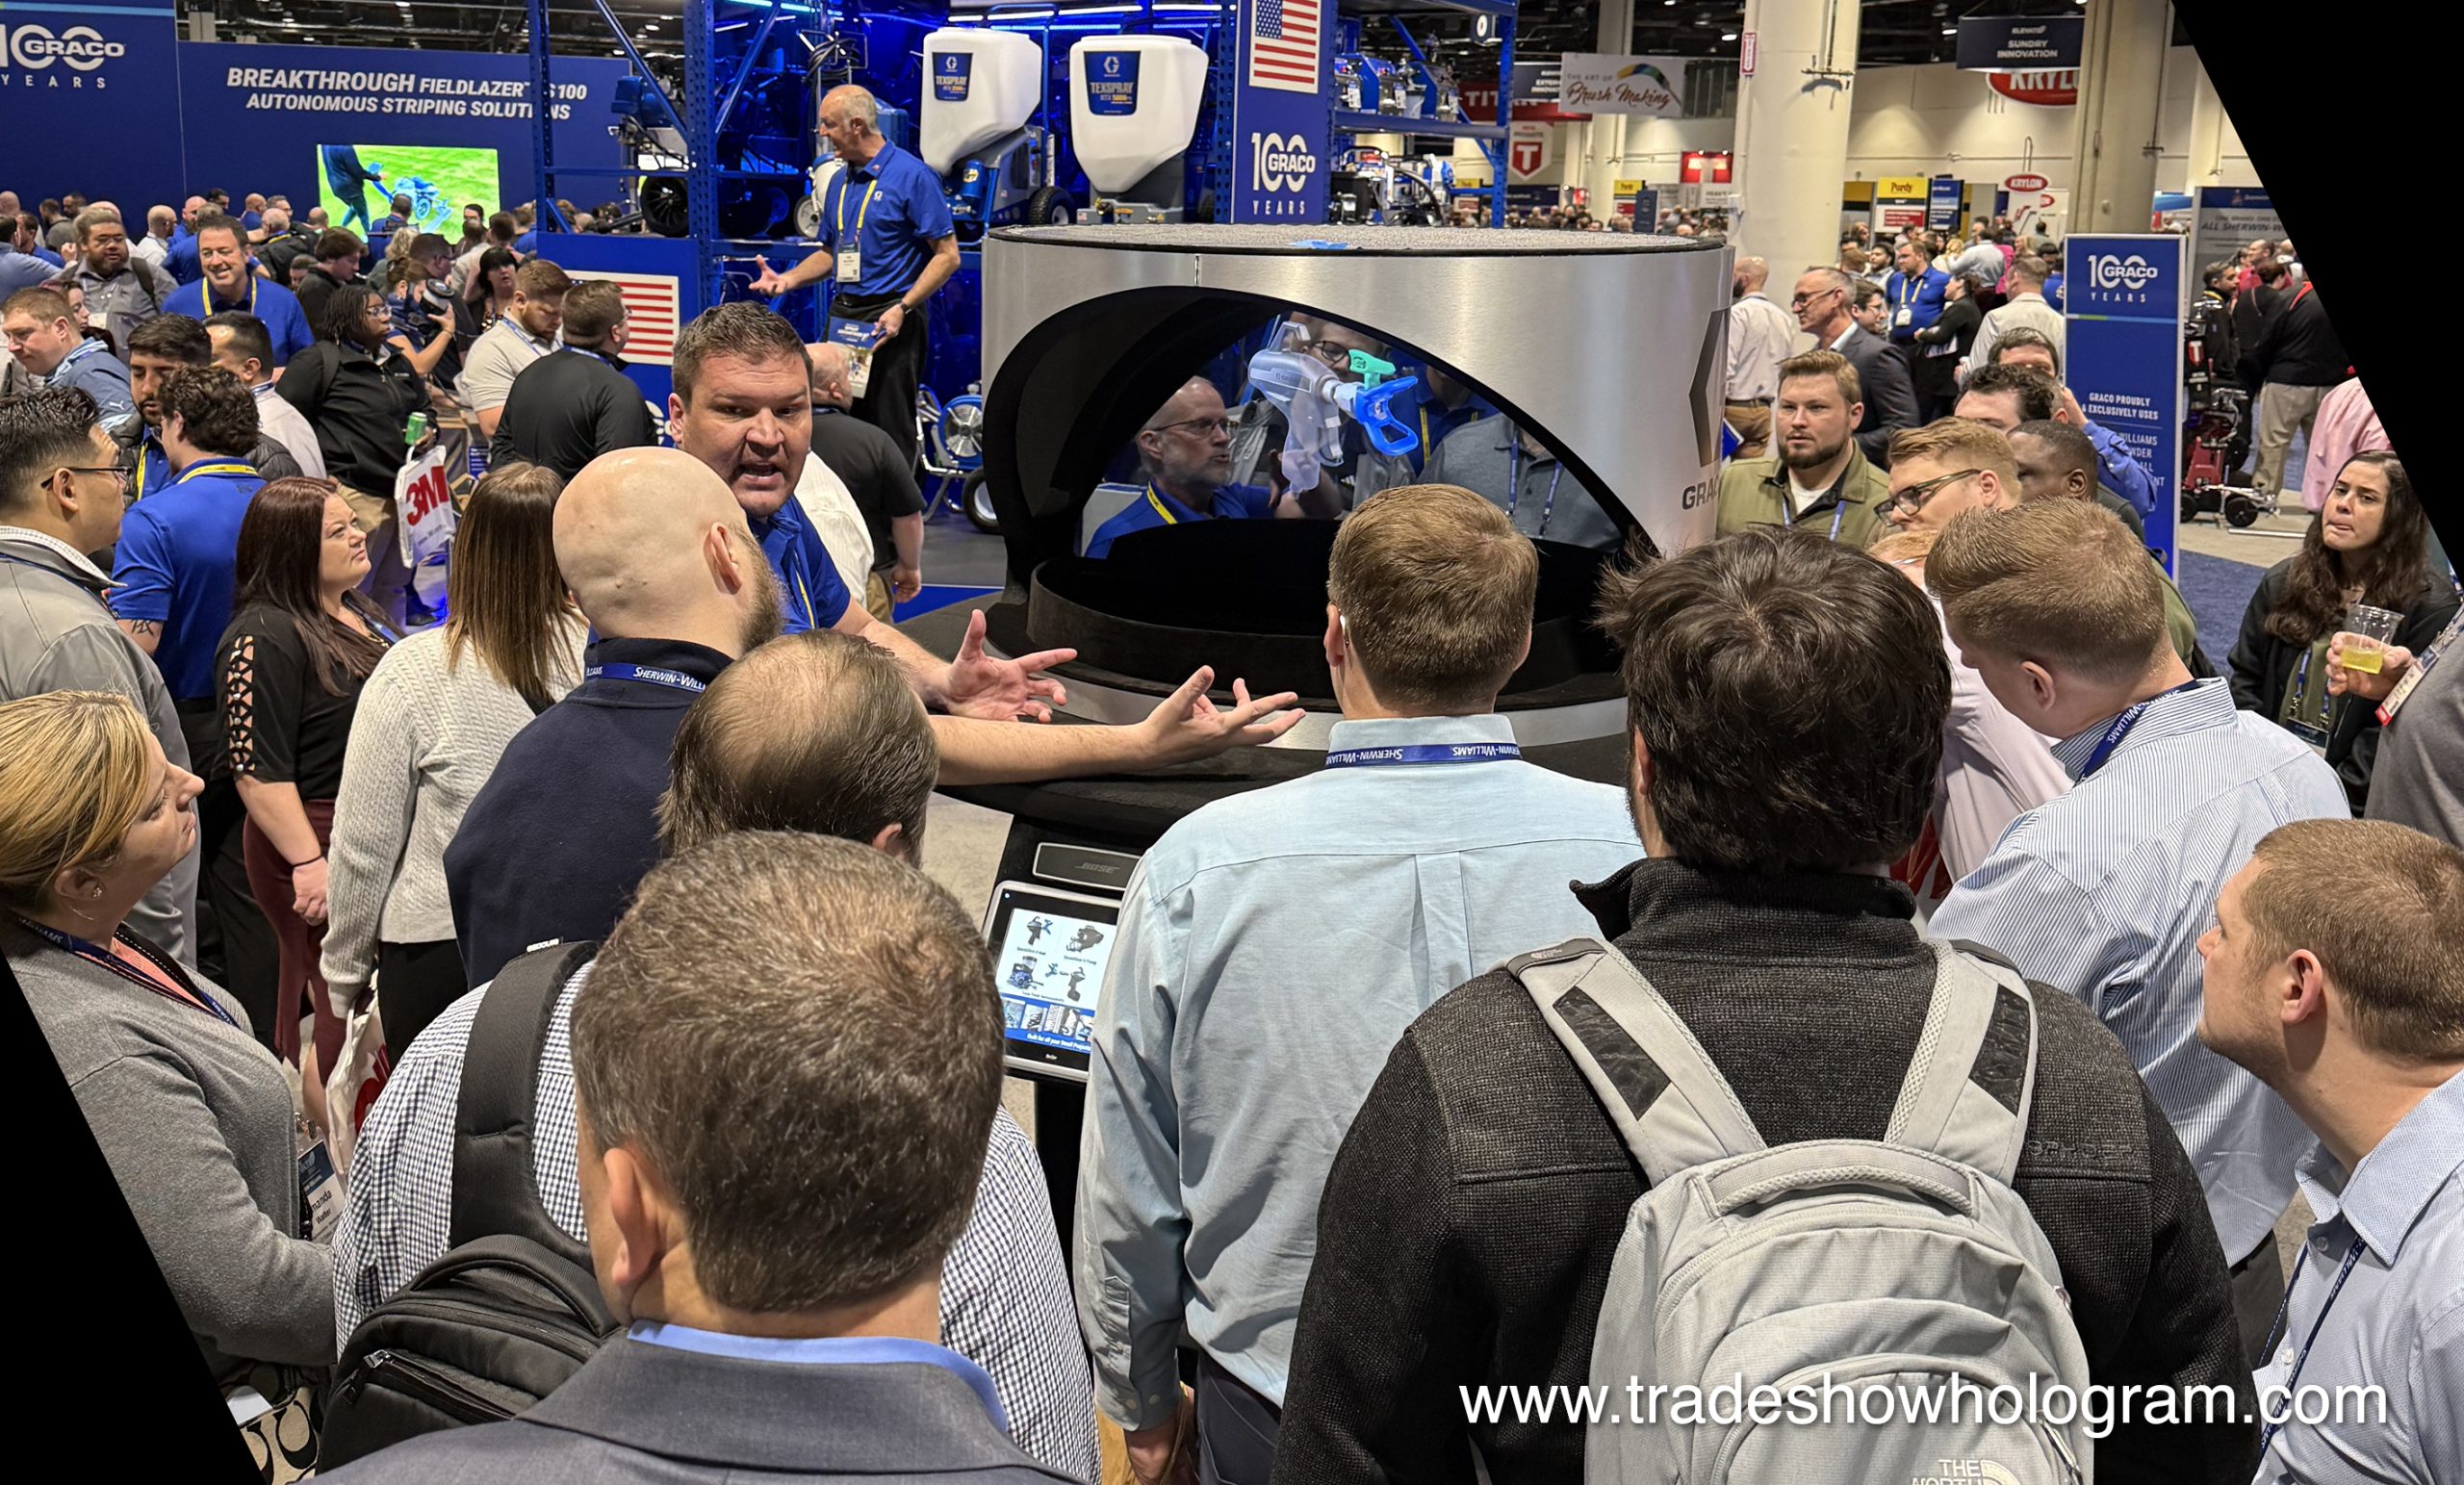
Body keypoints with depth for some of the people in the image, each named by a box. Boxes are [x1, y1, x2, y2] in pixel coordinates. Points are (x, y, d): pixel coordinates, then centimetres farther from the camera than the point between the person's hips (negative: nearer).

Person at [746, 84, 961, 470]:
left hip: (889, 321, -7)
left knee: (890, 434, -6)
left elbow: (947, 254, -10)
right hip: (843, 316, 7)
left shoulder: (912, 175, -8)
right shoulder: (840, 182, 15)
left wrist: (902, 308, -19)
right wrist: (788, 279, 7)